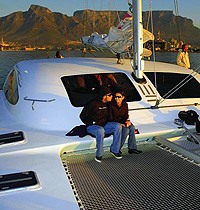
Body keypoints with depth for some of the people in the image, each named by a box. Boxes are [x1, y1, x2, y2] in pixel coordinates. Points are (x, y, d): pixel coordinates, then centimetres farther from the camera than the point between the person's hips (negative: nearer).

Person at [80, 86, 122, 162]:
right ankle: (99, 154, -25)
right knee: (100, 130, -40)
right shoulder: (93, 104, -12)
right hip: (92, 126, -6)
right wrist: (92, 123, -14)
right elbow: (82, 116, -8)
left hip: (104, 125, 6)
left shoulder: (108, 104, 8)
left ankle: (114, 150, -9)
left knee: (118, 126, -16)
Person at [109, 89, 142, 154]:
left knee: (132, 128, -24)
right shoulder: (111, 105, -13)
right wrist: (121, 124, -21)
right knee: (126, 130, -30)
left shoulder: (125, 105, 2)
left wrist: (127, 121, -15)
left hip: (123, 121, 5)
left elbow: (126, 116, 10)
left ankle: (132, 148, -19)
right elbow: (110, 119, -12)